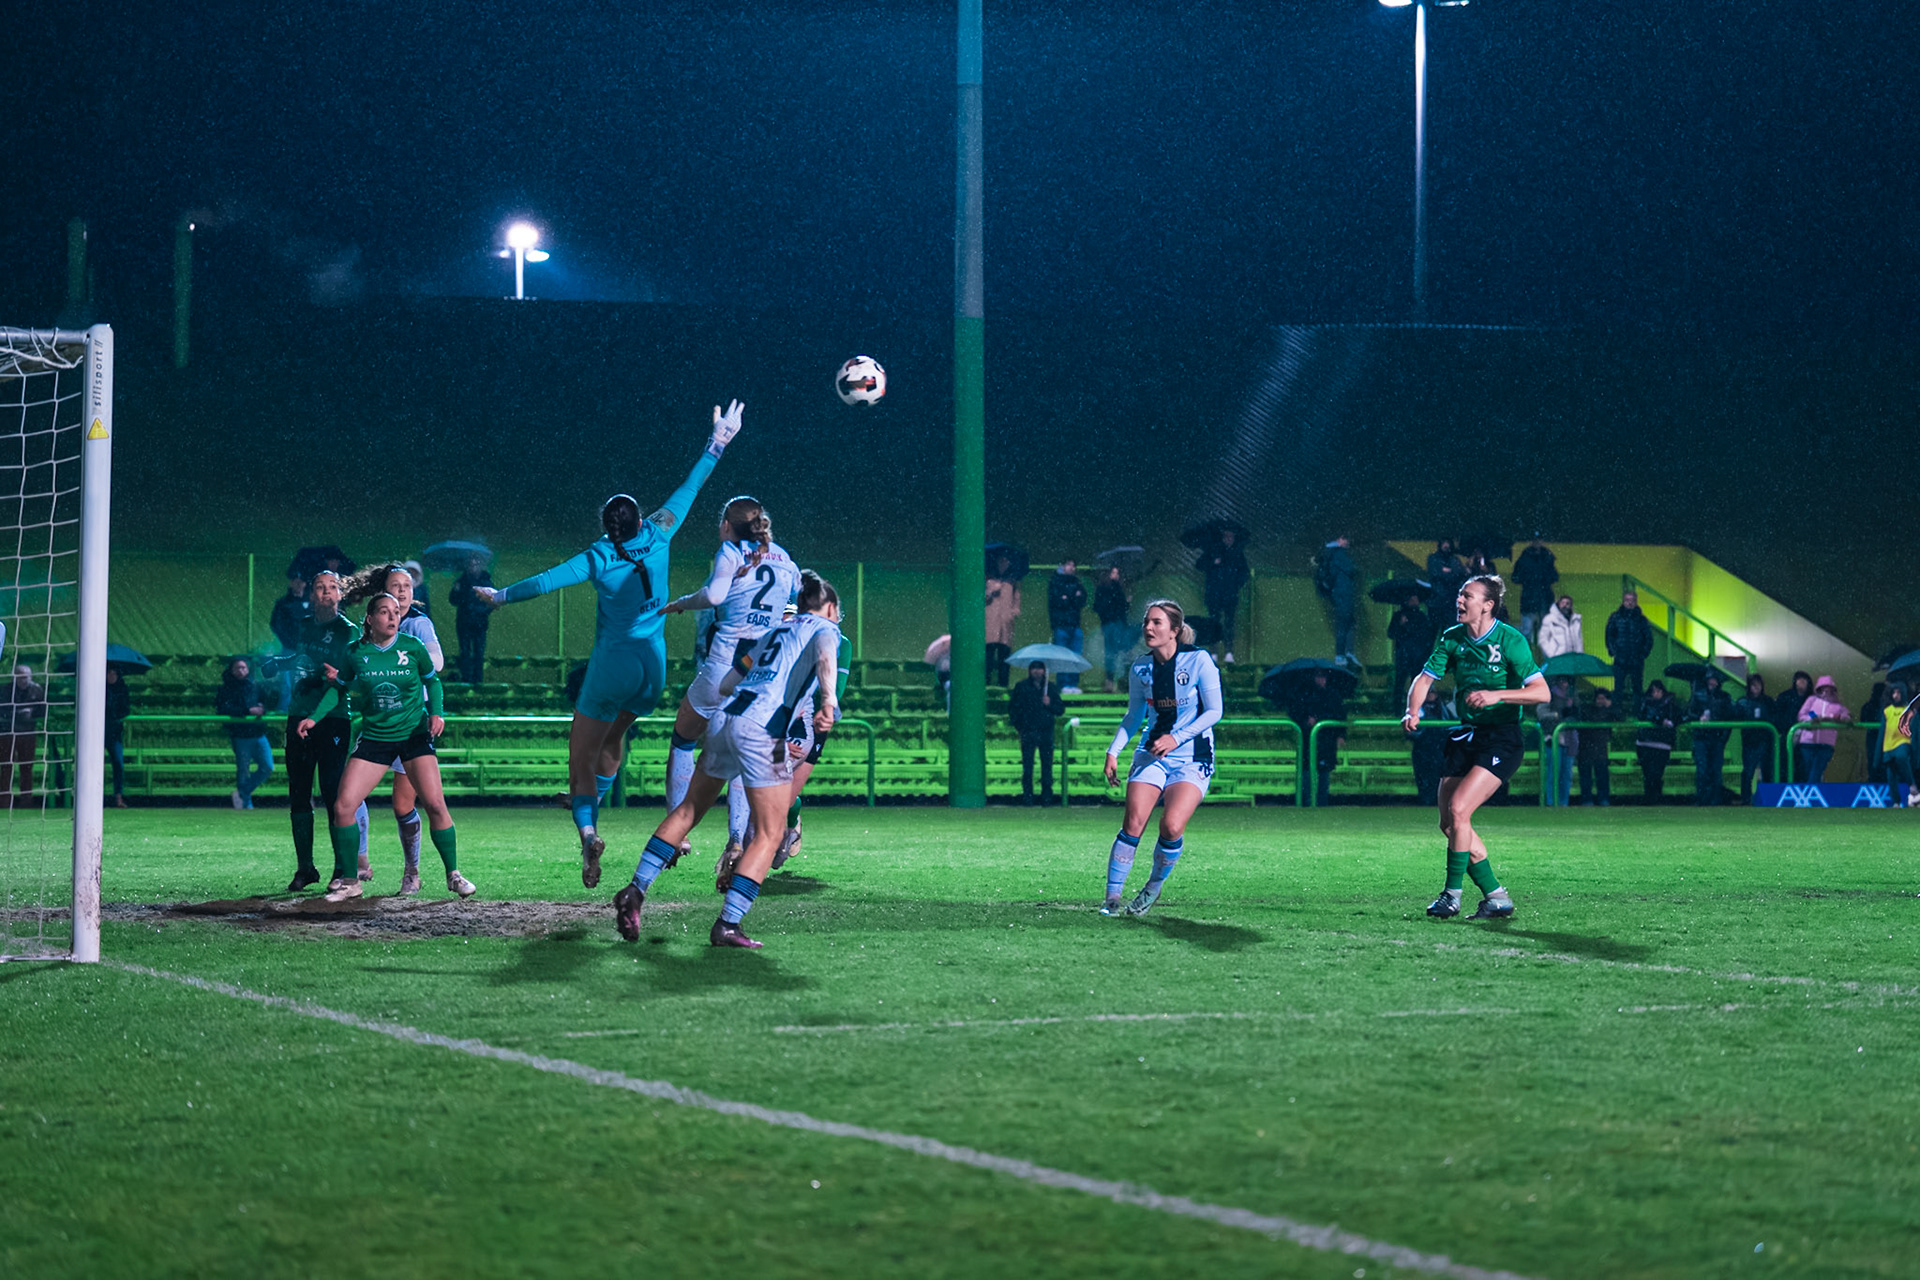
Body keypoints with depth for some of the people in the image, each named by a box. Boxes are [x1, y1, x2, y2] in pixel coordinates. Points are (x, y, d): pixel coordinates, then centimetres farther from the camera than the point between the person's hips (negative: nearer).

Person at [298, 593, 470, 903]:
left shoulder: (412, 647, -5)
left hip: (414, 735, -1)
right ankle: (348, 880, 7)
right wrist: (315, 717, -3)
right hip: (374, 736, 1)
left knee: (435, 804, -13)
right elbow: (338, 688, 9)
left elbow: (432, 680, 9)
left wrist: (435, 713, -5)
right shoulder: (355, 654, -4)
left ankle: (453, 875, 3)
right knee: (343, 807, -9)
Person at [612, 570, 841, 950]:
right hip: (763, 730, -7)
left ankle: (635, 891, 17)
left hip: (724, 718, 7)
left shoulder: (774, 633, 28)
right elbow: (824, 654, -17)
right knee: (769, 834, -1)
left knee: (688, 810, 19)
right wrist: (828, 700, -34)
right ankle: (728, 925, -9)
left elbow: (725, 685, 29)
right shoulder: (825, 629, 9)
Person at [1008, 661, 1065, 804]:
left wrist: (1050, 704, -7)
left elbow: (1060, 709, 12)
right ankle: (1028, 796, 0)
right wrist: (1018, 726, 2)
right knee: (1027, 765, -5)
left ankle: (1047, 796, 5)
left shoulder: (1050, 687, 12)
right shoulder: (1021, 687, 7)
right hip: (1028, 732, -1)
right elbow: (1012, 707, 10)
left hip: (1046, 732, 1)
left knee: (1047, 764, -1)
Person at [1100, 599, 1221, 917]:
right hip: (1152, 754, 3)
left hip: (1192, 758, -3)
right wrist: (1113, 751, 6)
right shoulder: (1140, 669, 3)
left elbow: (1214, 711, -9)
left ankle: (1154, 887, 6)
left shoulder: (1198, 661, -10)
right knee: (1133, 823, -15)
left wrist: (1176, 738, -18)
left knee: (1171, 826, -20)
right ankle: (1112, 897, -5)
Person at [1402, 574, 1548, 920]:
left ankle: (1452, 895, -8)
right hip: (1466, 736, 7)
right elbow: (1424, 679, 7)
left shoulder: (1510, 640, -13)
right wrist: (1413, 711, -13)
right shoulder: (1451, 638, 4)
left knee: (1458, 809, -20)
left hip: (1502, 739, -7)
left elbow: (1541, 691, -18)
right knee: (1448, 822, 2)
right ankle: (1496, 897, 13)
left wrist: (1495, 695, -30)